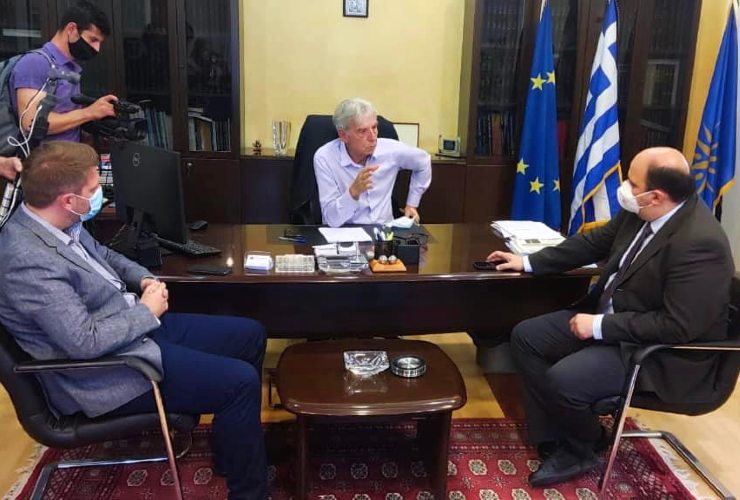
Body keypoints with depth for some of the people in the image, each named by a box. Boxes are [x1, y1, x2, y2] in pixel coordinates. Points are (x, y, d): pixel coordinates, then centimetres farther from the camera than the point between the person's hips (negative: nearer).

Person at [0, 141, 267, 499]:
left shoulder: (59, 223, 0)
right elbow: (86, 343, -29)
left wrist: (145, 279, 2)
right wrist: (146, 311, -15)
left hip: (136, 326, 10)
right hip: (106, 372, -10)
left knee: (251, 335, 8)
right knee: (240, 381, -18)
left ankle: (236, 448, 25)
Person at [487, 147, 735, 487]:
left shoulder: (699, 243, -29)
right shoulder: (639, 212, -4)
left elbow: (678, 327, -28)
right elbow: (594, 242, 12)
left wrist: (600, 326, -24)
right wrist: (529, 262, 11)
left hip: (660, 351, -9)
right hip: (609, 316, 9)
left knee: (562, 380, -26)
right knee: (525, 337, 0)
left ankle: (585, 446, 8)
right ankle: (557, 442, 6)